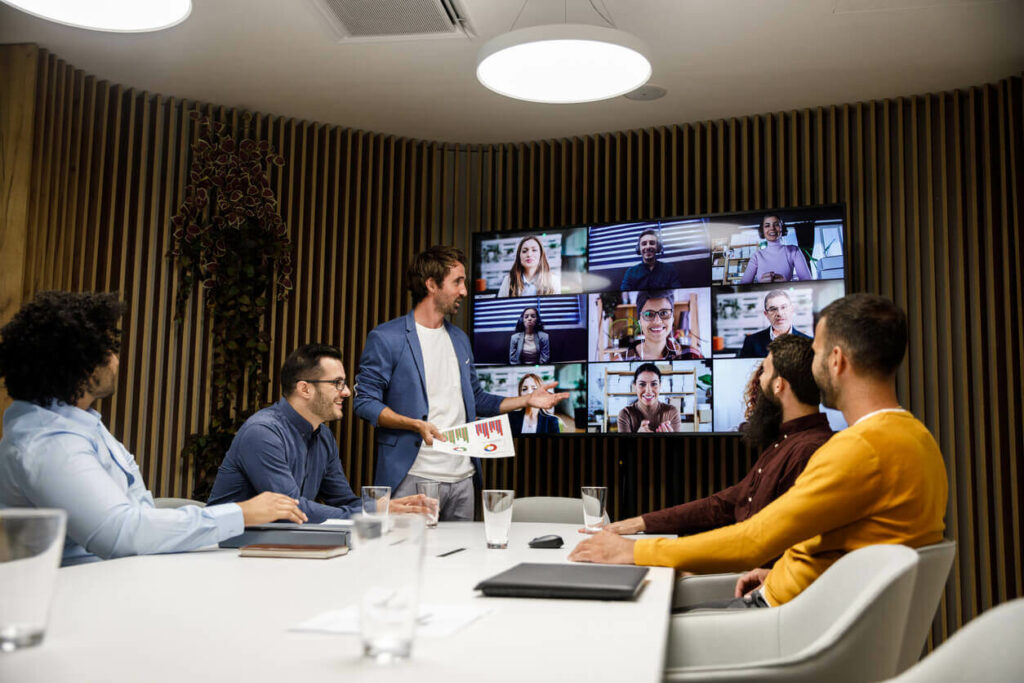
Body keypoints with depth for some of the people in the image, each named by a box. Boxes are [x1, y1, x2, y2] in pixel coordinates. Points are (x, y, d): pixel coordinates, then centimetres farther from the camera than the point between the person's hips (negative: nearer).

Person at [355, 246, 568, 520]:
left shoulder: (460, 339, 17)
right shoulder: (386, 338, -4)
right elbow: (365, 401, -7)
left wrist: (526, 400, 11)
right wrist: (416, 424, -20)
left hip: (462, 477, 6)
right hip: (413, 477, -6)